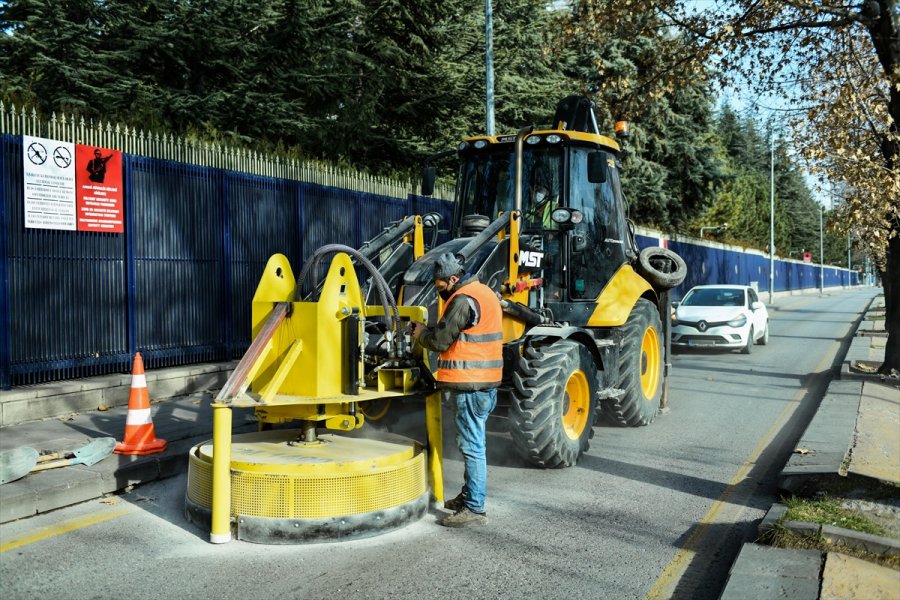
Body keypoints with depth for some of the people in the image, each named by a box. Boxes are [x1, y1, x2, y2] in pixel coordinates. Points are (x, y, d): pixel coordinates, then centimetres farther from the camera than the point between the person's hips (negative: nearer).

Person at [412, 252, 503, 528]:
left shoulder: (463, 300, -17)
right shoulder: (484, 292, 15)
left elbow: (440, 340, -15)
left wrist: (421, 333, 4)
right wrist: (429, 332, 12)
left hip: (470, 385, -11)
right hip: (485, 381, 11)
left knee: (472, 445, -5)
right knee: (474, 443, 19)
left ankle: (474, 509, 0)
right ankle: (469, 495, 31)